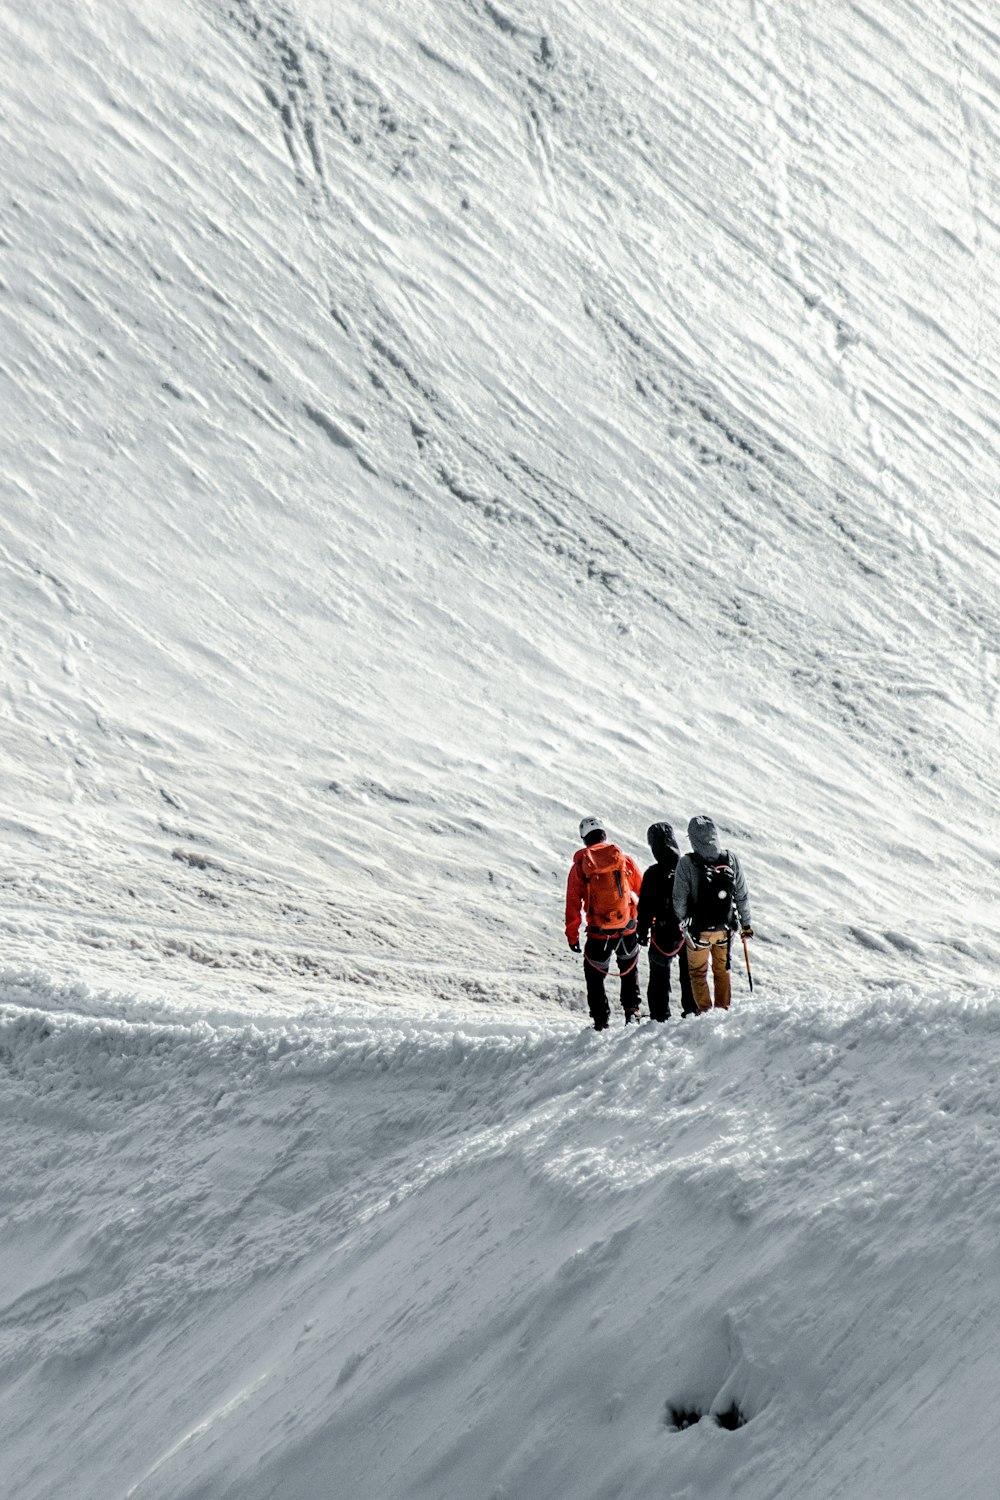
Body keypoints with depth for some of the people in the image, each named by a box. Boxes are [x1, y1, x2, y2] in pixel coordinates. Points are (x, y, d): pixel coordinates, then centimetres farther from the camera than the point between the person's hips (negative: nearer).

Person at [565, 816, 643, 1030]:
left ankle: (601, 1020, 12)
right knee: (629, 970, 25)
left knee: (595, 976, 14)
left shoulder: (579, 866, -4)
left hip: (599, 932, -2)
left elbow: (572, 904, -3)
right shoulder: (625, 861, -1)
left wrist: (572, 936, 4)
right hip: (628, 928, 2)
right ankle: (632, 1011, 19)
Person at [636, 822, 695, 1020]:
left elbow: (645, 907, -12)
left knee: (659, 975, 7)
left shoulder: (653, 874, -16)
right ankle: (692, 1010, 23)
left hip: (664, 933, -3)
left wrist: (642, 931, 0)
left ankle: (660, 1016, 6)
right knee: (690, 974, 18)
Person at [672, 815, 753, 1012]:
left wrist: (684, 922, 6)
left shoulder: (687, 863, -19)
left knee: (698, 973, 16)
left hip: (698, 930, -3)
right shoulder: (731, 859, -10)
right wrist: (746, 923, 12)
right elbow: (742, 896, -1)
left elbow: (679, 900, -12)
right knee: (722, 970, 23)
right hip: (725, 928, 3)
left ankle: (705, 1011, 18)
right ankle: (723, 1009, 30)